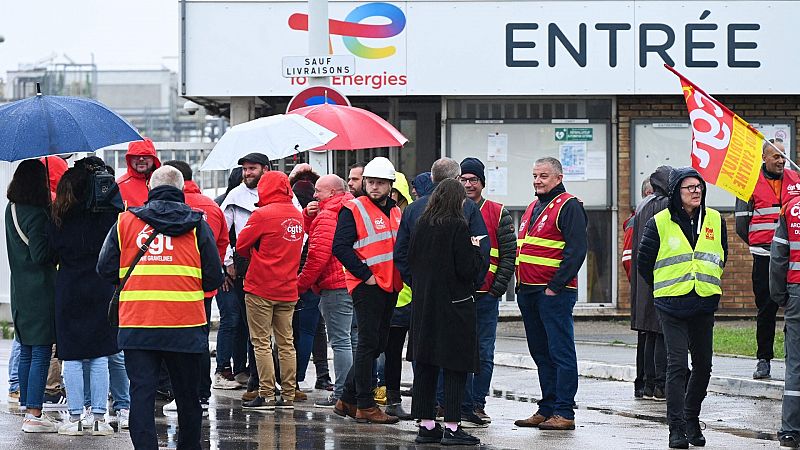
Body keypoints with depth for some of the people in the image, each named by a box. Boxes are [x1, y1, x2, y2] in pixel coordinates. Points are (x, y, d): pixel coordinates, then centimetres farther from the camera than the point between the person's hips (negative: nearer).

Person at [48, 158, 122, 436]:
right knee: (99, 357, 6)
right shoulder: (107, 210, -7)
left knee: (71, 358, 5)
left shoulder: (59, 216, -1)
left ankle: (75, 418, 5)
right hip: (101, 290, -1)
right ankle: (98, 417, 5)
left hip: (68, 289, 1)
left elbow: (53, 250, 3)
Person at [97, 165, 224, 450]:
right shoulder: (197, 225, 2)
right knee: (187, 395, 14)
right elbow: (213, 278, 1)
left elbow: (106, 270, 6)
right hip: (185, 326, 0)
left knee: (141, 393, 1)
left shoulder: (125, 222, 4)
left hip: (136, 325, 0)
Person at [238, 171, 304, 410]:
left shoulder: (263, 215, -13)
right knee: (286, 343, 9)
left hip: (261, 288, -6)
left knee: (261, 343, -1)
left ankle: (267, 395, -4)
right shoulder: (297, 216, 7)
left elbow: (241, 245, -7)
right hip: (288, 289, 6)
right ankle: (288, 396, 9)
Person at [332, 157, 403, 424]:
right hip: (366, 286, -8)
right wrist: (366, 274, -17)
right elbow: (340, 247, -14)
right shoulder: (354, 209, -7)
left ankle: (348, 399, 20)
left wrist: (400, 276, 11)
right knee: (368, 343, -7)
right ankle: (365, 406, -4)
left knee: (378, 344, 11)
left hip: (390, 287, 8)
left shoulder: (395, 211, 15)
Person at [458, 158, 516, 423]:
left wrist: (497, 289, -6)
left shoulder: (498, 214, 5)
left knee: (484, 353, 2)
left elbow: (509, 254, 2)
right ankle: (464, 404, 7)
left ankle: (478, 404, 8)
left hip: (486, 295, -1)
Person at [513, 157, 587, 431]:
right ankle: (547, 409, 17)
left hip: (554, 293, -9)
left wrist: (556, 286, -18)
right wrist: (521, 284, 16)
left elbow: (576, 251, -15)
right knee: (540, 353, 12)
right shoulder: (533, 208, 20)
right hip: (528, 292, 9)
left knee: (560, 352, -7)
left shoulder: (569, 207, -8)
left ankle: (564, 413, -7)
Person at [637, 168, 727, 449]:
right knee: (677, 364, -10)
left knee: (703, 365, 9)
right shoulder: (660, 223, -4)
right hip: (671, 307, -4)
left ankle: (692, 418, 26)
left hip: (704, 306, 4)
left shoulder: (715, 220, 6)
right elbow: (644, 262, 6)